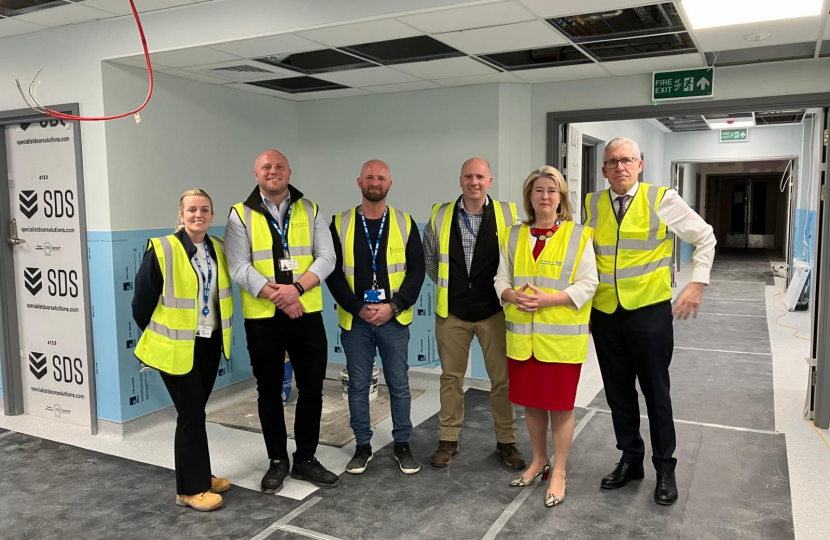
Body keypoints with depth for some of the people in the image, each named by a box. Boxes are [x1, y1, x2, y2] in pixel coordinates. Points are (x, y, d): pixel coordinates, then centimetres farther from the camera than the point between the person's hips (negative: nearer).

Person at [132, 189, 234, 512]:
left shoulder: (218, 248, 3)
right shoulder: (162, 250, -15)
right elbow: (142, 302, -9)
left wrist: (221, 329, 13)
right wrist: (158, 337, 1)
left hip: (210, 343, 6)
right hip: (177, 346, -6)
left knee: (197, 410, 16)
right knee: (191, 413, -1)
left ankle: (199, 475, 29)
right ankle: (190, 489, 12)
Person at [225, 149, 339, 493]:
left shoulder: (309, 211, 6)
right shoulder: (241, 215, 0)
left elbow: (326, 258, -3)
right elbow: (239, 267, -8)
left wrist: (297, 288, -19)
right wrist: (277, 296, -19)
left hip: (307, 314, 2)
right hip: (263, 318, -1)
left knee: (312, 388, 7)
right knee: (269, 391, 10)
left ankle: (306, 459, 24)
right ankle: (277, 461, 26)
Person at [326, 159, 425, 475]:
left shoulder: (405, 224, 2)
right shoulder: (340, 224, 1)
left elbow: (416, 271, 0)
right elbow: (333, 273, -1)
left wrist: (393, 307, -12)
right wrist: (358, 308, -11)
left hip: (394, 320, 0)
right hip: (354, 321, 0)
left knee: (399, 385, 8)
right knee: (358, 386, 9)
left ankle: (402, 445, 24)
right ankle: (362, 446, 24)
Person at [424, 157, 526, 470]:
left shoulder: (508, 215, -5)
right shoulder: (440, 216, 1)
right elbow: (428, 257, 15)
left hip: (493, 310, -1)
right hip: (451, 311, 1)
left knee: (502, 378, 6)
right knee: (451, 376, 10)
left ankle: (506, 442, 22)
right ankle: (448, 440, 23)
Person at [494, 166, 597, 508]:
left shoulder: (579, 235, -4)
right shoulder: (515, 236, 8)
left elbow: (587, 284, -8)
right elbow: (501, 279, 9)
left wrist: (548, 299, -20)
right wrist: (514, 296, -13)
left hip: (561, 337, -4)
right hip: (522, 336, 4)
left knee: (560, 405, 5)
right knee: (531, 402, 15)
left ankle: (559, 474, 21)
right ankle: (538, 460, 35)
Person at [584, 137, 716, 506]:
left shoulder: (663, 199, -6)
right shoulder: (591, 205, 2)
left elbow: (705, 237, 2)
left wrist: (697, 284, -5)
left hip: (649, 312, -3)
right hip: (604, 313, 3)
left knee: (656, 392, 7)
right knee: (618, 393, 13)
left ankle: (665, 468, 24)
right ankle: (630, 460, 30)